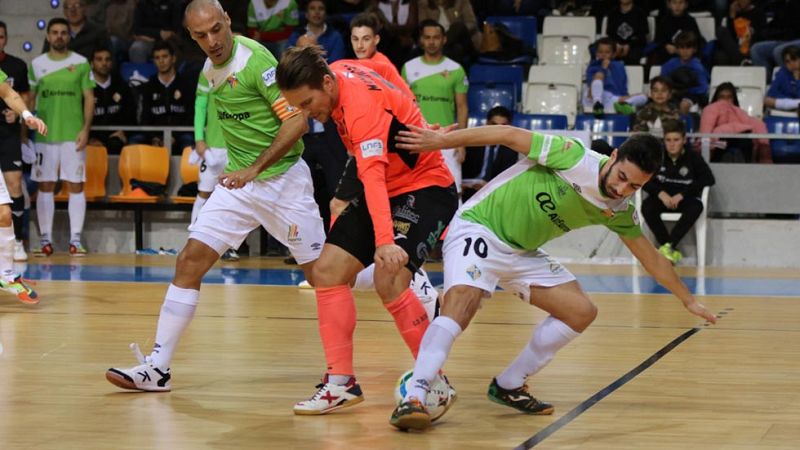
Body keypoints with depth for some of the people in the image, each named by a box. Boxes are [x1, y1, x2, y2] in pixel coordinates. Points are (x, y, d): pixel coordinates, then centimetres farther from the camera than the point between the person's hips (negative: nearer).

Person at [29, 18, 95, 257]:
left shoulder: (81, 63, 3)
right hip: (45, 135, 1)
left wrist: (85, 129, -7)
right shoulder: (36, 64, 7)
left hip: (73, 135, -1)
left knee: (75, 186, -2)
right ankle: (46, 240, 8)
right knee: (45, 187, 3)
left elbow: (89, 98, 3)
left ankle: (75, 240, 1)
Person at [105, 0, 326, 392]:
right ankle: (158, 367, -3)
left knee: (321, 274, -1)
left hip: (283, 180, -7)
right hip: (239, 181, 7)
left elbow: (297, 121, -20)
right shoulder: (210, 70, 6)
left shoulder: (255, 59, -17)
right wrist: (240, 170, 13)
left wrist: (256, 168, -25)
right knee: (190, 261, -4)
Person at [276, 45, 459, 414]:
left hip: (425, 187, -9)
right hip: (387, 188, 9)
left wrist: (385, 242, -53)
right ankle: (341, 384, 1)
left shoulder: (361, 106, -30)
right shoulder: (340, 70, -6)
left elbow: (373, 176, -43)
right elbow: (382, 68, 16)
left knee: (389, 280, -27)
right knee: (327, 271, -2)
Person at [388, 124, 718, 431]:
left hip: (522, 252, 8)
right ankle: (413, 398, -36)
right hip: (478, 227, -7)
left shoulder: (619, 211, -2)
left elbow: (651, 257, 13)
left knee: (582, 312, -1)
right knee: (462, 301, -32)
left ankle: (508, 386, 11)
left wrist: (688, 300, 17)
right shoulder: (575, 157, -22)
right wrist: (441, 140, -17)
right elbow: (510, 135, -17)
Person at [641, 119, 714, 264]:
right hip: (662, 198, 1)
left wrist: (682, 195, -20)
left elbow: (709, 179, -13)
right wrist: (660, 193, -21)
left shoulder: (693, 158, -4)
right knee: (647, 206, -31)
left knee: (696, 207, -34)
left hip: (685, 199, -1)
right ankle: (673, 251, -29)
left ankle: (669, 246, -35)